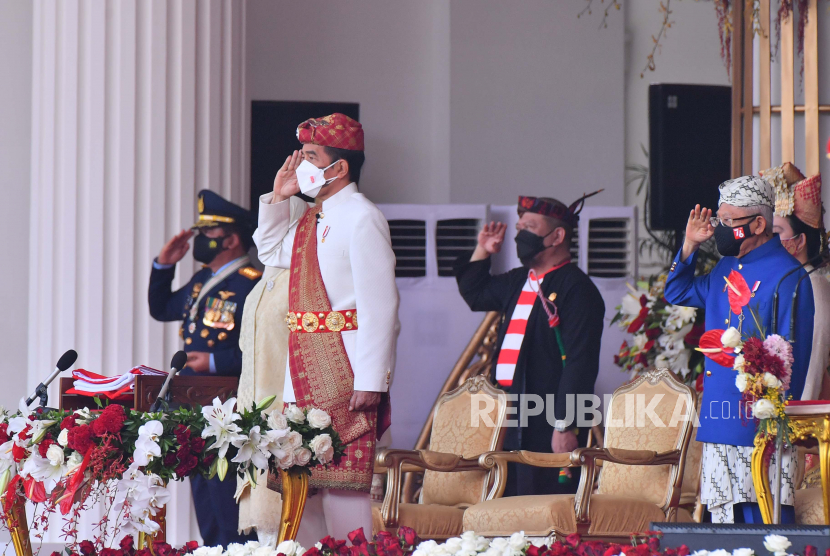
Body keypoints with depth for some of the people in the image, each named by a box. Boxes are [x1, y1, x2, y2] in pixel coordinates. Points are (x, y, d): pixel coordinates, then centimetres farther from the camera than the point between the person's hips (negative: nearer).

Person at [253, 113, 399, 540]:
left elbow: (380, 306, -18)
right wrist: (278, 197, 19)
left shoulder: (360, 218, -13)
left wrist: (370, 382, -22)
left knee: (343, 478, -8)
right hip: (305, 376, 9)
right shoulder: (310, 219, 14)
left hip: (344, 377, -9)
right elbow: (272, 252, 35)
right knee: (307, 474, 10)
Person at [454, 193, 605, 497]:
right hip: (513, 423, 9)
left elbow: (580, 364, -18)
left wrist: (565, 426, -22)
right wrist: (483, 251, 23)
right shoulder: (518, 282, 16)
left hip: (550, 425, -9)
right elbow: (474, 294, 38)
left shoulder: (576, 289, -11)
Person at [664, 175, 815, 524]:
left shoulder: (786, 275, -10)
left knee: (763, 520, -8)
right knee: (722, 520, 9)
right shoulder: (727, 268, 15)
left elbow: (790, 354, -13)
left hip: (760, 427, -8)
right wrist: (689, 245, 15)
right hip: (720, 426, 8)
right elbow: (678, 294, 30)